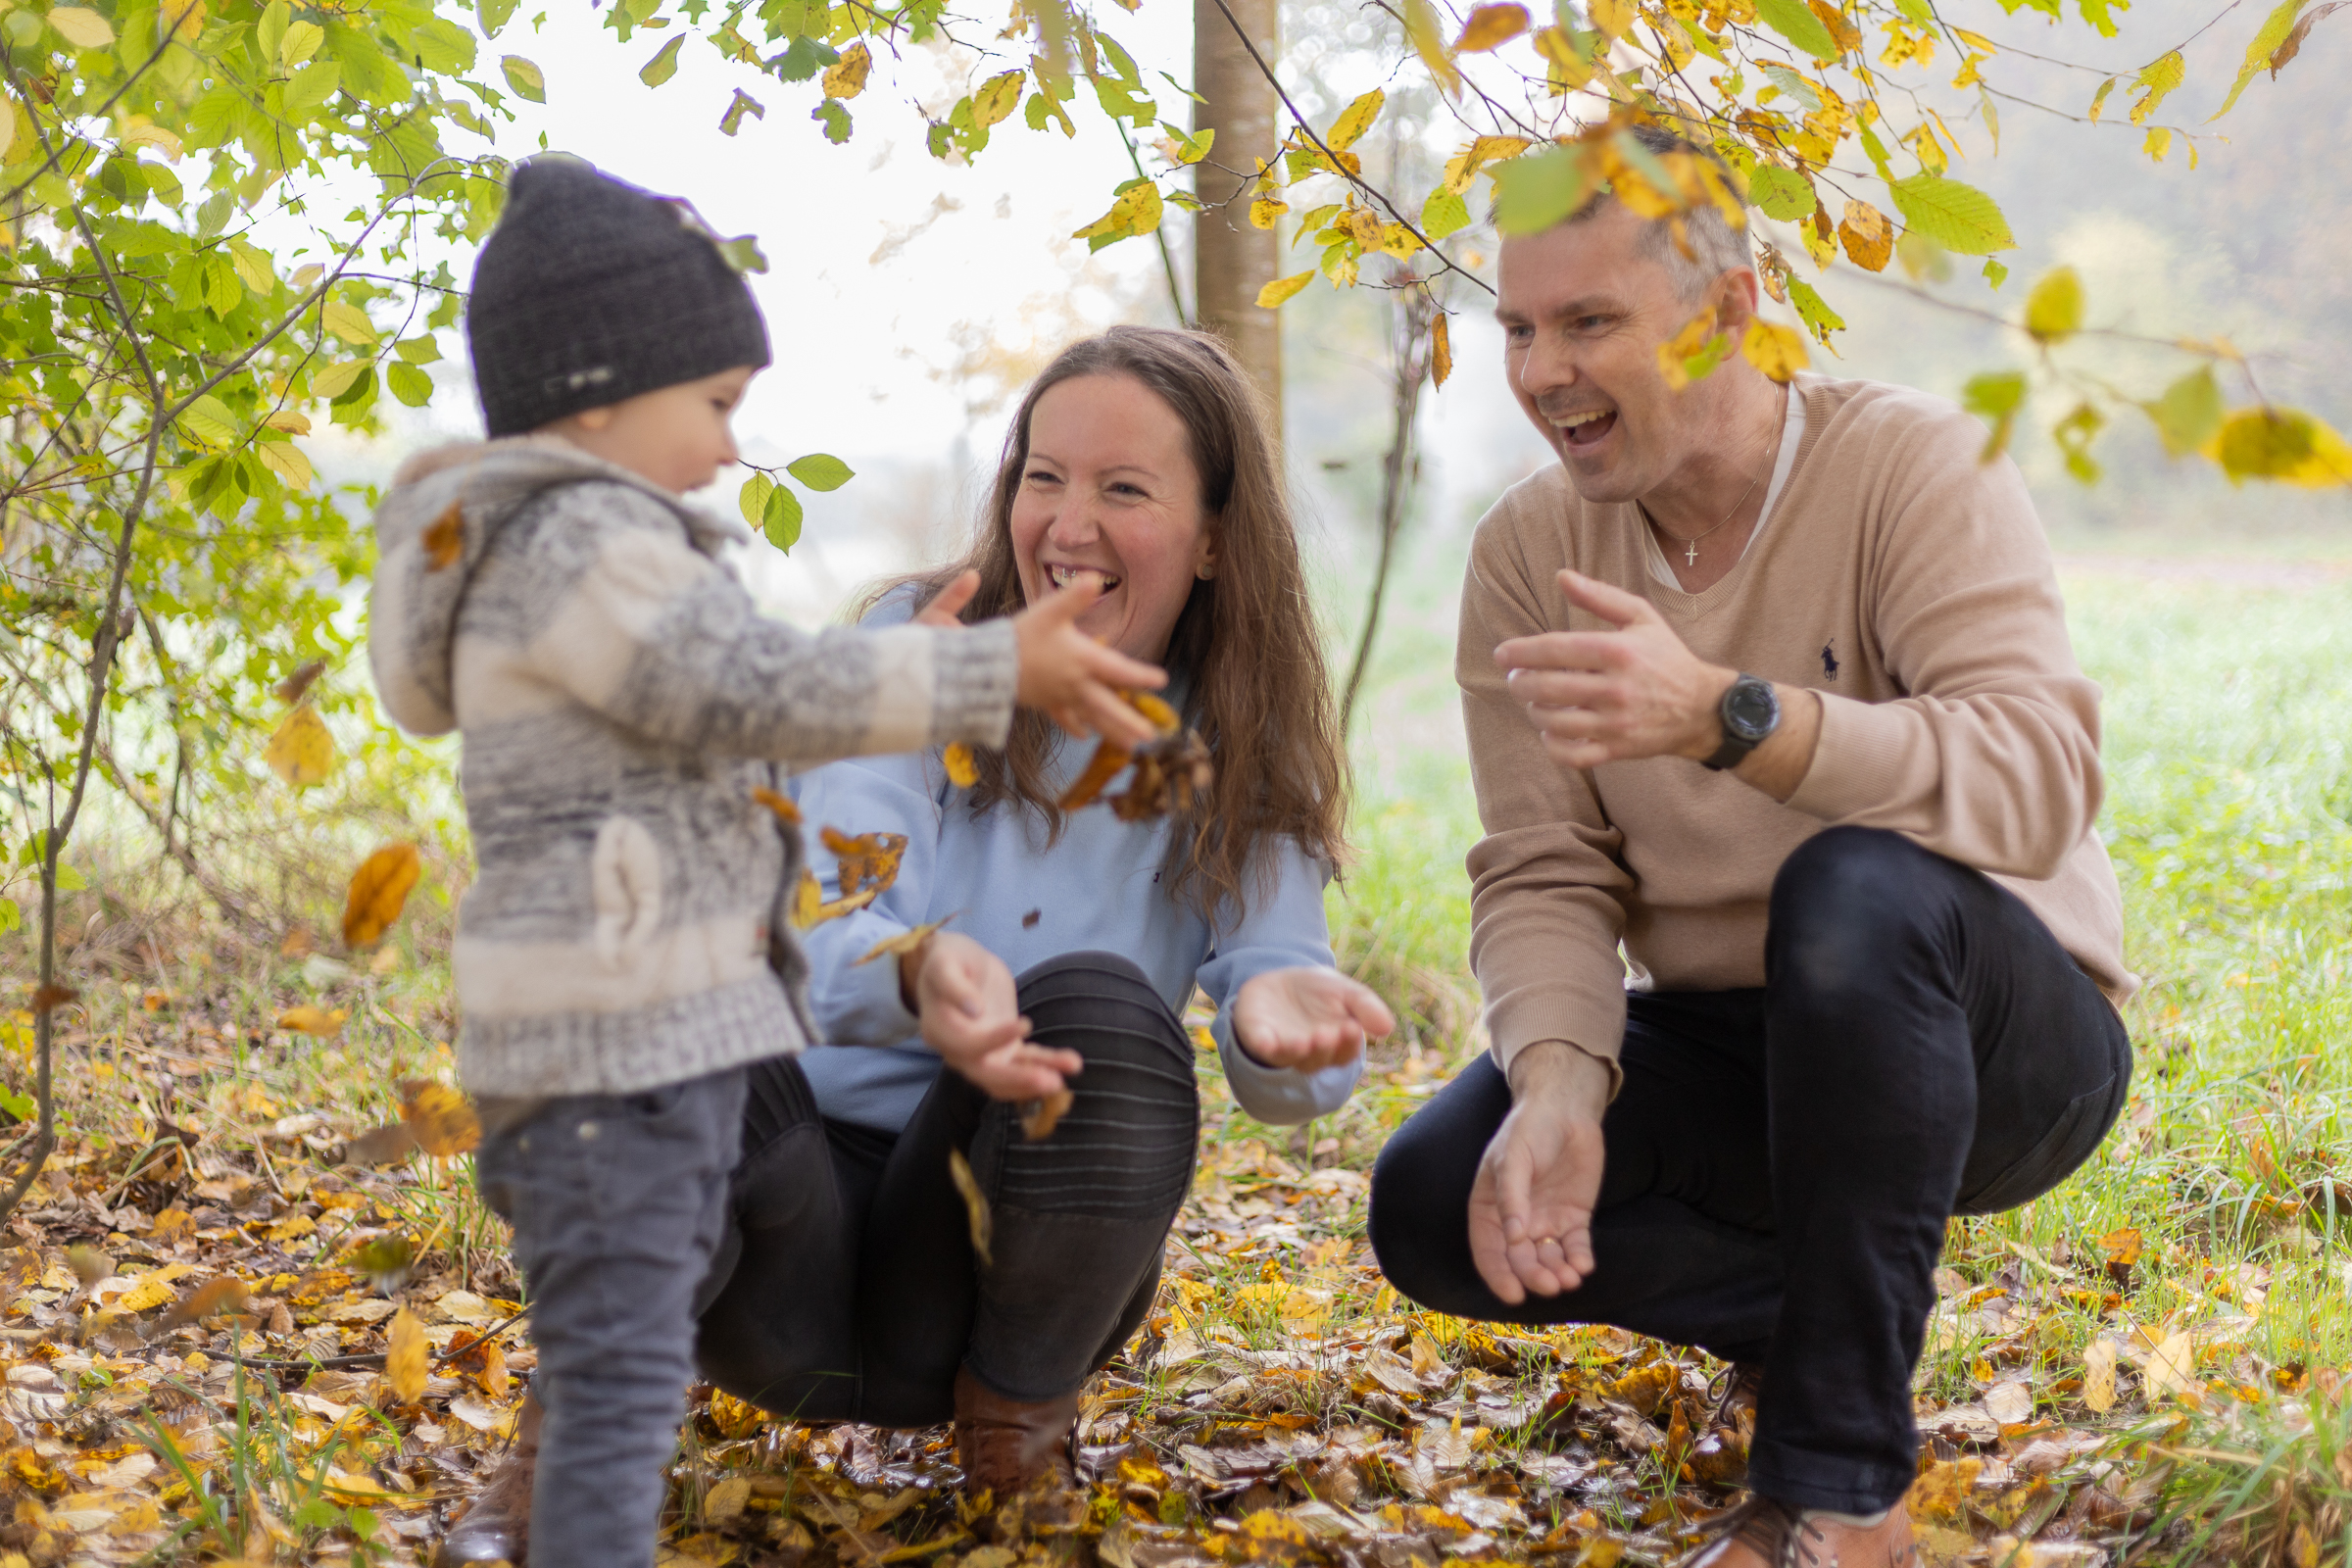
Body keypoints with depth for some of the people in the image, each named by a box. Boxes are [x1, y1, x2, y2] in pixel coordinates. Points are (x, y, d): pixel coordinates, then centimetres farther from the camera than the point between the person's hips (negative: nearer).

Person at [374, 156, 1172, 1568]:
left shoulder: (598, 544, 18)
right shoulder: (580, 543, -15)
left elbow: (732, 713, 24)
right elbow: (755, 694, -19)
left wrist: (922, 665, 18)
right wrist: (996, 673, -13)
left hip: (677, 1024, 11)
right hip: (608, 1030, -11)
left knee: (626, 1350, 18)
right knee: (622, 1364, -10)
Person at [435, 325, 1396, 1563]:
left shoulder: (1243, 759, 3)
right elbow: (822, 927, -19)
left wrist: (1279, 1018, -38)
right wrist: (916, 971, -45)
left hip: (990, 1266, 2)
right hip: (801, 1205, -1)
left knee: (1100, 1004, -28)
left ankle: (1020, 1403, -3)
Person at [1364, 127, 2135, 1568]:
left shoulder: (1914, 466, -16)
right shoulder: (1527, 551, -2)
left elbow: (2038, 780, -32)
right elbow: (1544, 877, -8)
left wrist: (1727, 715, -45)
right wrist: (1559, 1084, -29)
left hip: (1999, 1043, -4)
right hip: (1730, 1056, 4)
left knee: (1858, 892, -38)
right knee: (1442, 1207, -20)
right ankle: (1809, 1313, 7)